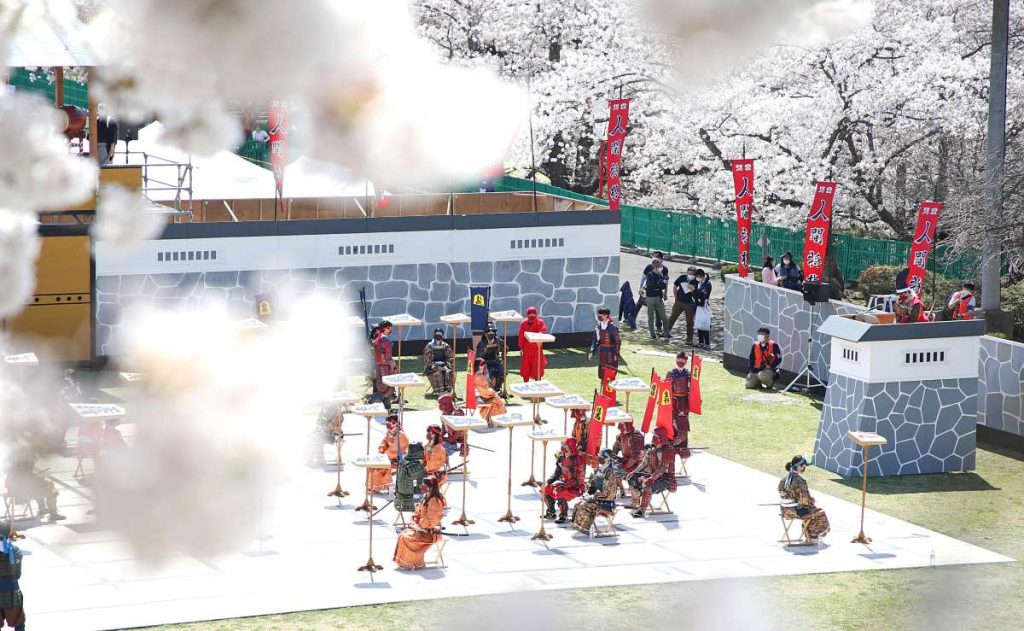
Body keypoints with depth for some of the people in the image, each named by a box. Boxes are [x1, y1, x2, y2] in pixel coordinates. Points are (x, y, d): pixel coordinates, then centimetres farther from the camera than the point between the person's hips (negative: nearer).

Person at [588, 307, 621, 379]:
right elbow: (595, 341, 9)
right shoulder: (598, 328, 3)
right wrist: (591, 352, 0)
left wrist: (616, 354, -15)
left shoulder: (612, 327, -14)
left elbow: (618, 341, -12)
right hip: (602, 352, 6)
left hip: (611, 352, -6)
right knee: (602, 373, 11)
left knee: (610, 372, -4)